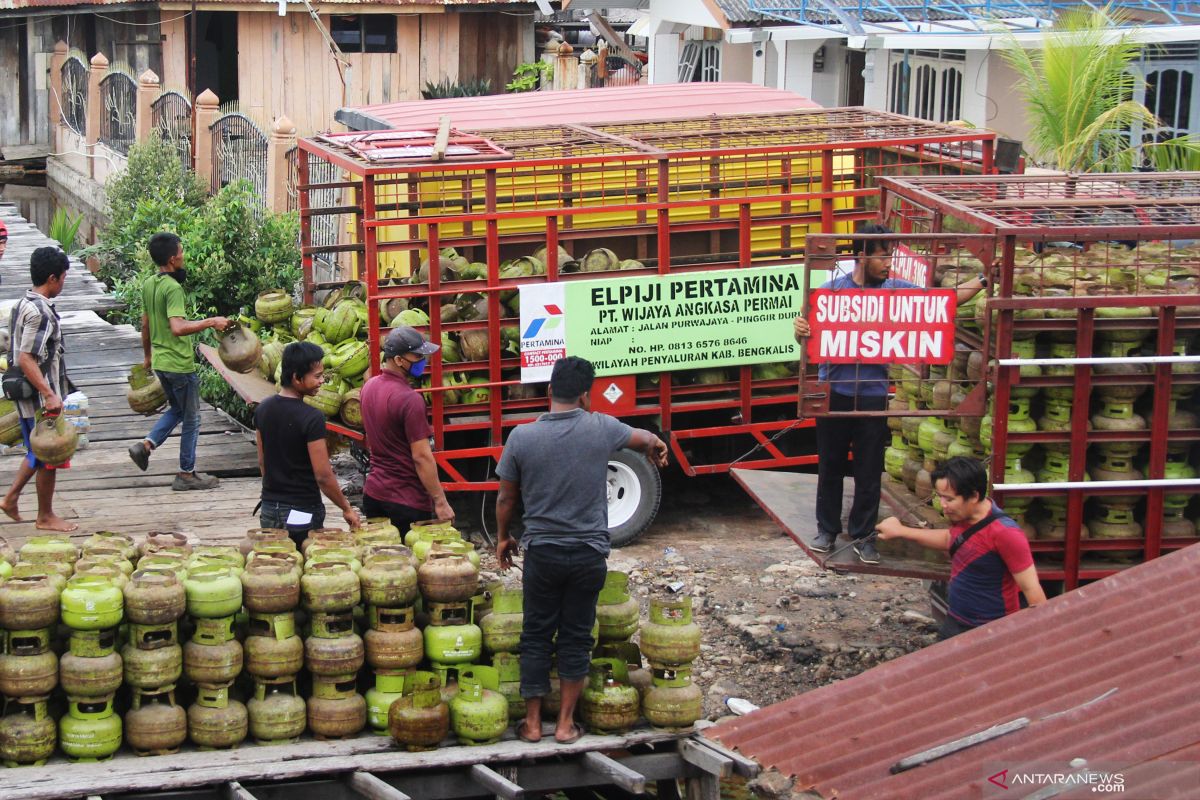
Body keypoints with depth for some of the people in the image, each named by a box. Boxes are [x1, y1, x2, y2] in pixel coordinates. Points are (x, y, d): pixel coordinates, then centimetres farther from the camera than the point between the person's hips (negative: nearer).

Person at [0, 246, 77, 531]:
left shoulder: (24, 304, 9)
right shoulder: (40, 312, -22)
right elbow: (26, 360, -27)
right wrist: (50, 395, -28)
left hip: (28, 394, 10)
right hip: (40, 398, -10)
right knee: (49, 457, 3)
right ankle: (45, 516, 13)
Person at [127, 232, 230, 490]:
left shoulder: (148, 285, 5)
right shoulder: (173, 288, -21)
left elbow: (145, 325, 14)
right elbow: (178, 328, -33)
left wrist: (147, 356, 25)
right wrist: (211, 322, -27)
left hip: (160, 362, 8)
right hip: (180, 364, -8)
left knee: (176, 409, 25)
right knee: (191, 419, 6)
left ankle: (146, 445, 8)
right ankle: (187, 474, 12)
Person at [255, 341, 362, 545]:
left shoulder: (263, 409, 2)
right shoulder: (311, 418, -19)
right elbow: (323, 476, -18)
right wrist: (347, 508, -6)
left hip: (269, 508, 7)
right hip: (302, 512, -7)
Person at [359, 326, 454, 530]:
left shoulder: (369, 387, 6)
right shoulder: (409, 400, -20)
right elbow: (421, 456, -21)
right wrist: (440, 502, -16)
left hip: (373, 494, 8)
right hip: (407, 501, -8)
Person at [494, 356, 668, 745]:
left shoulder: (522, 436, -8)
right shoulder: (601, 428, -7)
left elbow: (506, 498, 2)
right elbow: (645, 439, 15)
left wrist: (503, 538, 19)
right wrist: (656, 448, 39)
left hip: (542, 552, 0)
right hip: (589, 553, 0)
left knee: (536, 636, 11)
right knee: (576, 638, 11)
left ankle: (533, 722, 17)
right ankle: (566, 723, 16)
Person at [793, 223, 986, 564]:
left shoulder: (896, 289, 0)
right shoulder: (833, 290, -6)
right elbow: (808, 334, -5)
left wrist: (983, 280, -6)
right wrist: (800, 330, -29)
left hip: (874, 395, 1)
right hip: (835, 392, -1)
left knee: (869, 470, 6)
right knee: (831, 465, 10)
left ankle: (862, 535, 19)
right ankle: (827, 528, 25)